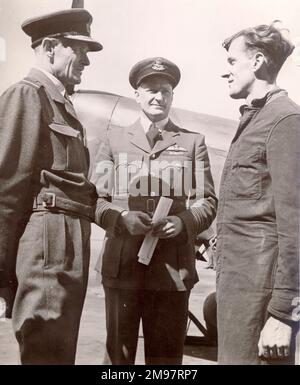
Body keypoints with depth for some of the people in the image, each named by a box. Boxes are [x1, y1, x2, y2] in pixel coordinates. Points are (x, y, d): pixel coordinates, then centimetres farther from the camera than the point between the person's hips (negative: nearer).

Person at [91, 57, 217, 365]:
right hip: (121, 266, 0)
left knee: (166, 356, 10)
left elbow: (207, 201, 8)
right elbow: (94, 198, 7)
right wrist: (121, 218, -14)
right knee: (117, 354, 9)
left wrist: (183, 221, -13)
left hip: (173, 268, 0)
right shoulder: (114, 139, 12)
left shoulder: (193, 142, 12)